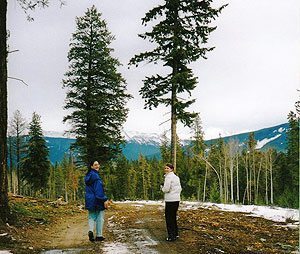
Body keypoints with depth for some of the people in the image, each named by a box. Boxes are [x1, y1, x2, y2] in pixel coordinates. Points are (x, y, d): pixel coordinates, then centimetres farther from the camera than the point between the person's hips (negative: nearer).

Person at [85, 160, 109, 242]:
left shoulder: (88, 176, 10)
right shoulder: (96, 176, -16)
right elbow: (99, 189, -21)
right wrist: (105, 200, -19)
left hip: (89, 200, 7)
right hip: (97, 200, -7)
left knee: (91, 217, 13)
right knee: (100, 218, 4)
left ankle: (90, 230, -9)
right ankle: (99, 235, 9)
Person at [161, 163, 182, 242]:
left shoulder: (168, 177, -12)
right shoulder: (176, 177, 16)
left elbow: (166, 189, -17)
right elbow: (180, 188, 19)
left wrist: (162, 187, 2)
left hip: (170, 200, -9)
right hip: (177, 199, 9)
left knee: (169, 218, -2)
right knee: (173, 217, 19)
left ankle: (172, 236, 0)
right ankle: (176, 234, 26)